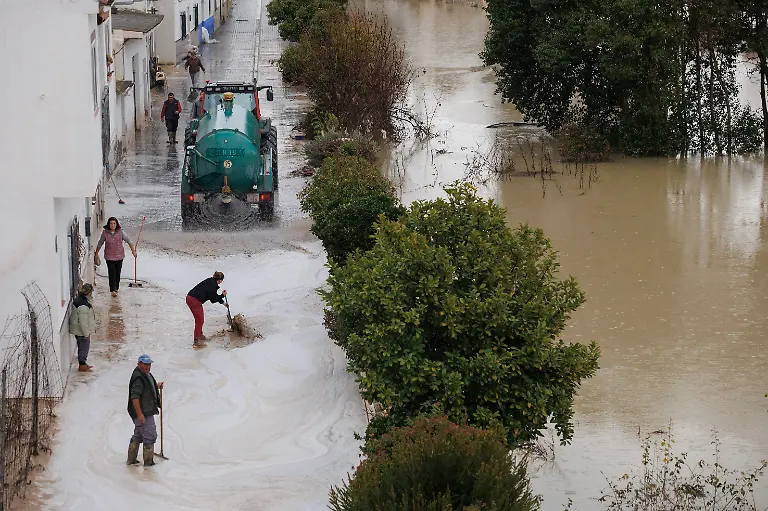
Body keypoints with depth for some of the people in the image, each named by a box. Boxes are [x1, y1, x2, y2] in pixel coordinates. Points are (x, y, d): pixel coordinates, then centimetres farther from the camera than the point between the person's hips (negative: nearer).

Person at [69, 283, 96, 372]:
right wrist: (86, 333, -17)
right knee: (84, 347, 5)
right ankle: (82, 366, 17)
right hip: (82, 331, -10)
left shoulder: (78, 299, 1)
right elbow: (83, 322, -27)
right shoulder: (83, 305, -32)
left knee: (83, 347, 22)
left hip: (78, 330, 10)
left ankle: (83, 363, 35)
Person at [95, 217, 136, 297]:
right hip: (109, 256, -2)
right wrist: (96, 254, 9)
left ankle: (116, 287, 31)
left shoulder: (120, 232, -6)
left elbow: (128, 241, 0)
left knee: (118, 272, 12)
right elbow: (100, 244, 3)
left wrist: (133, 250, -7)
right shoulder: (105, 233, -8)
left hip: (119, 256, 2)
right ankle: (113, 290, -5)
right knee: (112, 273, -7)